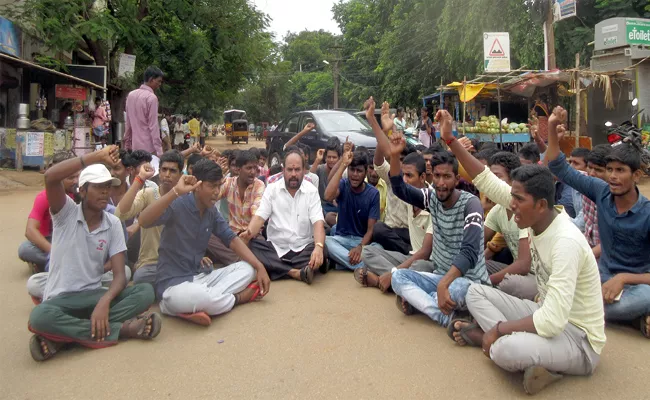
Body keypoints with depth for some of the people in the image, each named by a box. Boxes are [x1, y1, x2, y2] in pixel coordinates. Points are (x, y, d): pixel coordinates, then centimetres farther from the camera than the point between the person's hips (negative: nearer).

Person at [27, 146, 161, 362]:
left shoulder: (113, 224, 0)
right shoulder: (66, 213, -5)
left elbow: (120, 275, -7)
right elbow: (50, 177, -27)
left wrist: (104, 301, -27)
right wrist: (97, 156, -27)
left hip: (94, 295, 3)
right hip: (61, 298, -3)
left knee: (145, 292, -23)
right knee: (39, 317, -37)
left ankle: (63, 335, -26)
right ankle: (119, 329, -25)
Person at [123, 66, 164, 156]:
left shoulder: (131, 95, 11)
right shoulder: (151, 97, -11)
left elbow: (128, 123, 14)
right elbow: (153, 126, -16)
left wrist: (127, 144, 20)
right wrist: (159, 151, -16)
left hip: (135, 146, 8)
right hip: (149, 147, -8)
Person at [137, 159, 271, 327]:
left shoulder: (212, 211, 6)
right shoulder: (177, 205, -15)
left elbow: (231, 239, 10)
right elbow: (143, 221, -31)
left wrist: (259, 267, 0)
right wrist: (175, 192, -40)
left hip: (201, 276, 8)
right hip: (174, 283, -7)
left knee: (247, 269, -3)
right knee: (205, 298, -38)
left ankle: (199, 303, -17)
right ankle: (238, 297, -5)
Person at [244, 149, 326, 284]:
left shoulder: (312, 191, -1)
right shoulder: (272, 189, 3)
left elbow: (318, 222, -13)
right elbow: (260, 217, -6)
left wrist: (319, 246, -34)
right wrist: (249, 232, -30)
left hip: (303, 249, -1)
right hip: (275, 247, 1)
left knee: (321, 252, -31)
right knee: (252, 246, -28)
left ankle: (280, 270, -28)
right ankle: (296, 272, -31)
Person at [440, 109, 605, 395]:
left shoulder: (566, 243, -31)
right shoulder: (537, 216, -7)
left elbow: (552, 322, -35)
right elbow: (487, 182, -5)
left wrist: (498, 329, -23)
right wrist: (450, 140, -8)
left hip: (577, 339, -8)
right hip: (548, 315, 8)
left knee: (506, 350, -37)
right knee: (476, 292, 4)